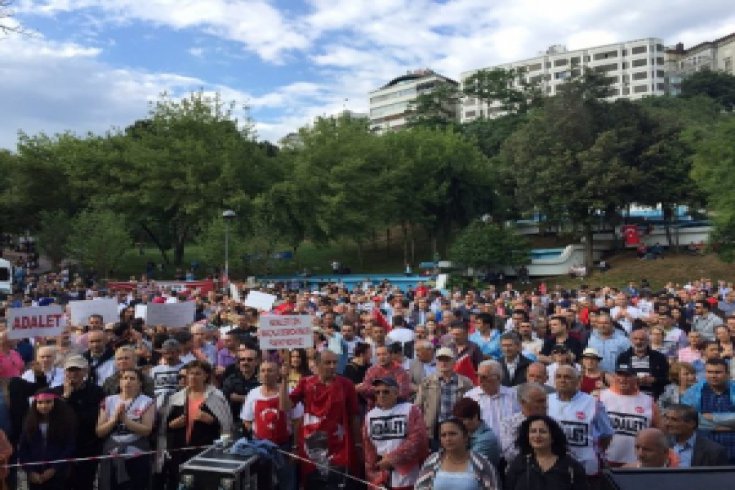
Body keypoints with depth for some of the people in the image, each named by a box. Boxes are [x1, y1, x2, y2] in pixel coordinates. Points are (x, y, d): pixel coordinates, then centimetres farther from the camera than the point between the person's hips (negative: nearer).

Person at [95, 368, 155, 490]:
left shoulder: (147, 402, -1)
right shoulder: (109, 401, 7)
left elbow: (146, 430, -12)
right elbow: (99, 432, 2)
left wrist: (124, 418, -17)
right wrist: (115, 418, -13)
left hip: (136, 458, -2)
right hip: (111, 458, 3)